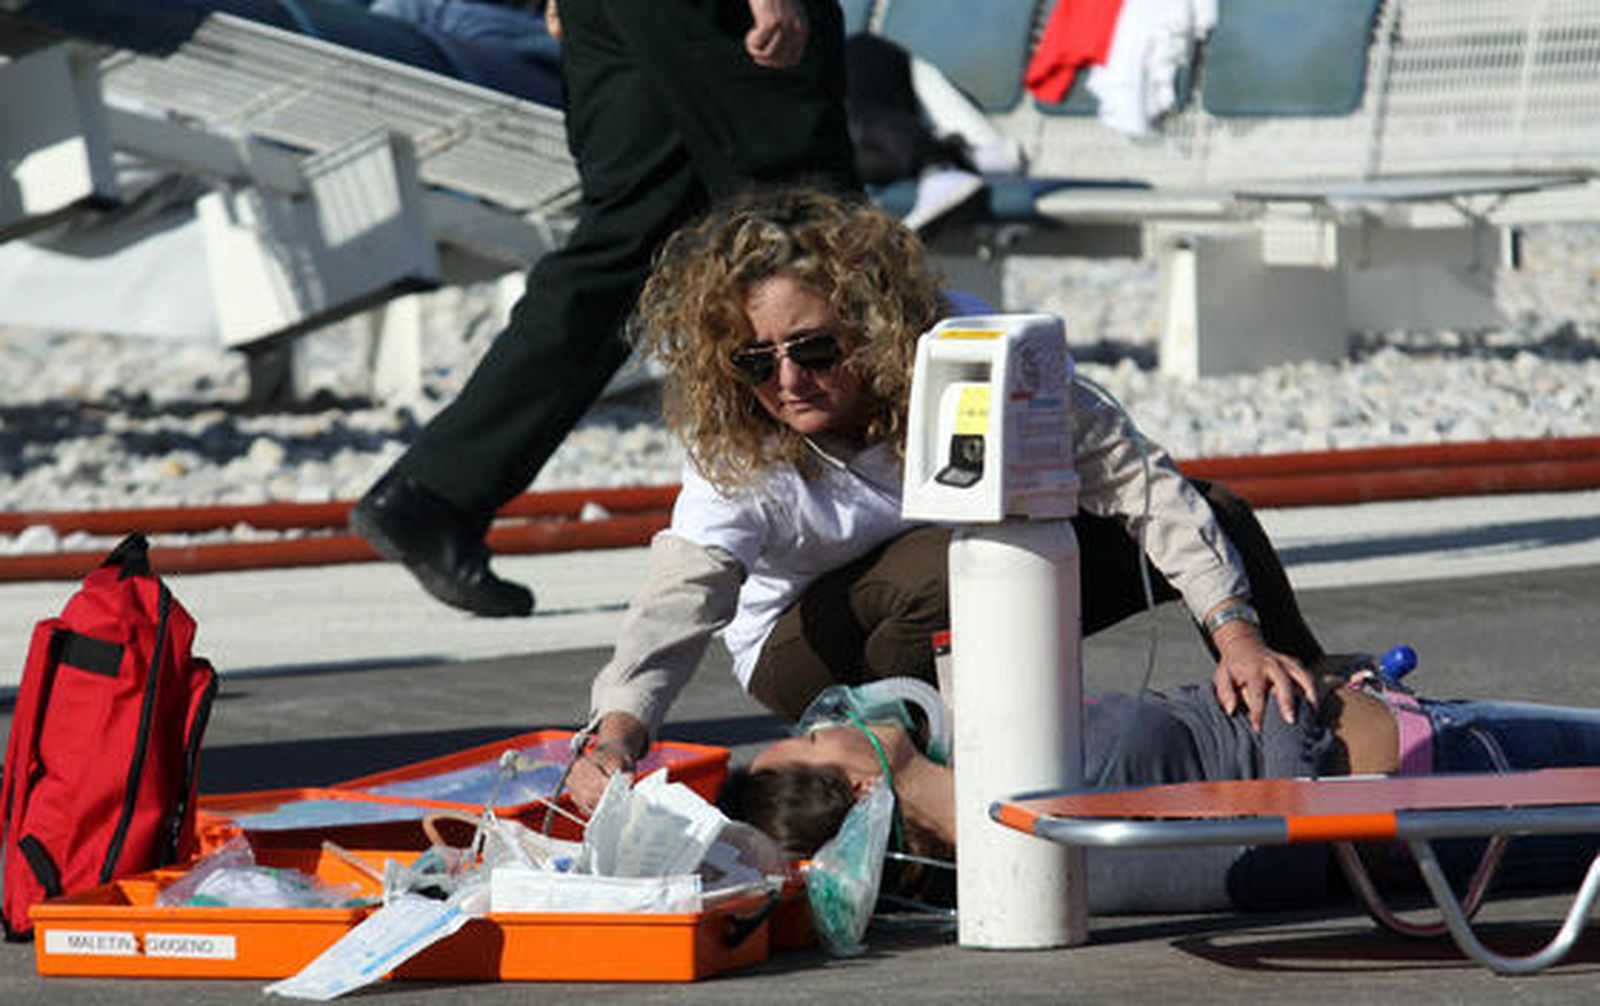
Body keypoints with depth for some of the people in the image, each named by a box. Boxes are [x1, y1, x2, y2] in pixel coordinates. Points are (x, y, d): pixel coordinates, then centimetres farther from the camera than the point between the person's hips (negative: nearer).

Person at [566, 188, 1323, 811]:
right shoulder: (734, 455, -30)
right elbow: (679, 596, -46)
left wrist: (1235, 631, -32)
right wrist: (614, 737, -66)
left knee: (1210, 519, -11)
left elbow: (1127, 472, -24)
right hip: (808, 641, -3)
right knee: (949, 569, -37)